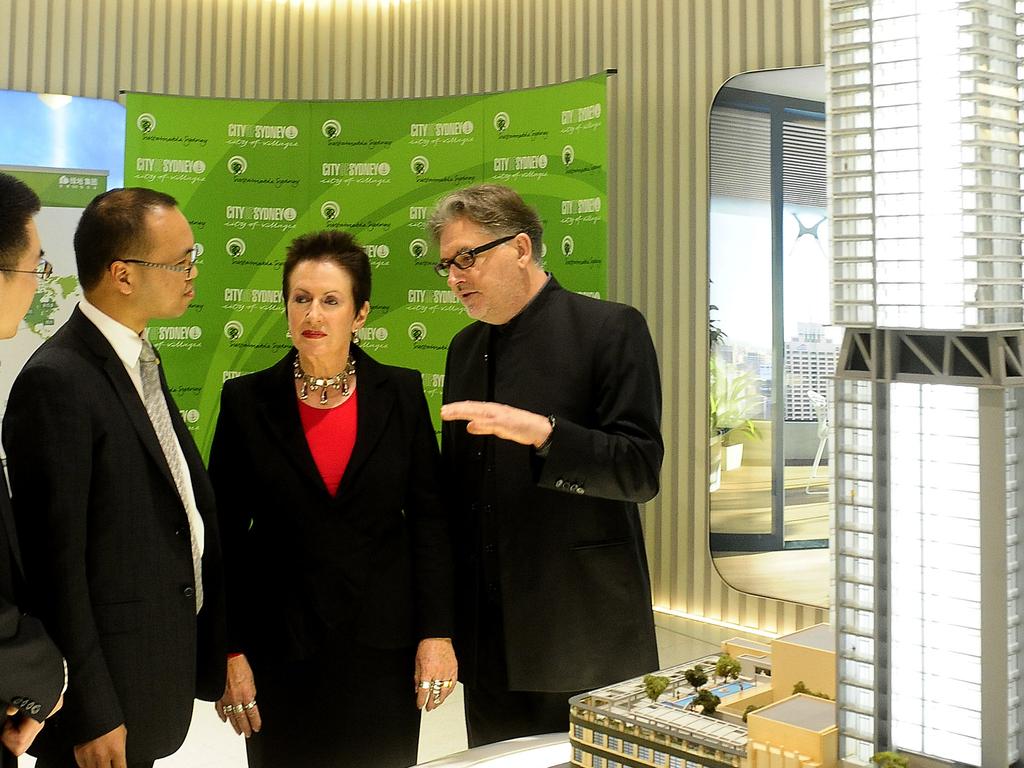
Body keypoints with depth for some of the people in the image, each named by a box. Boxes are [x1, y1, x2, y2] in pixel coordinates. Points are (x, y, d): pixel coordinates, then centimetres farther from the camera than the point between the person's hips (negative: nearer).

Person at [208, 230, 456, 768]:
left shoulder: (401, 393, 0)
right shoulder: (247, 400, -1)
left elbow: (428, 517, 0)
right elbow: (224, 535, 0)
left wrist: (437, 632, -4)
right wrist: (229, 651, -4)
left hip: (383, 645, 1)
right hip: (281, 650, 0)